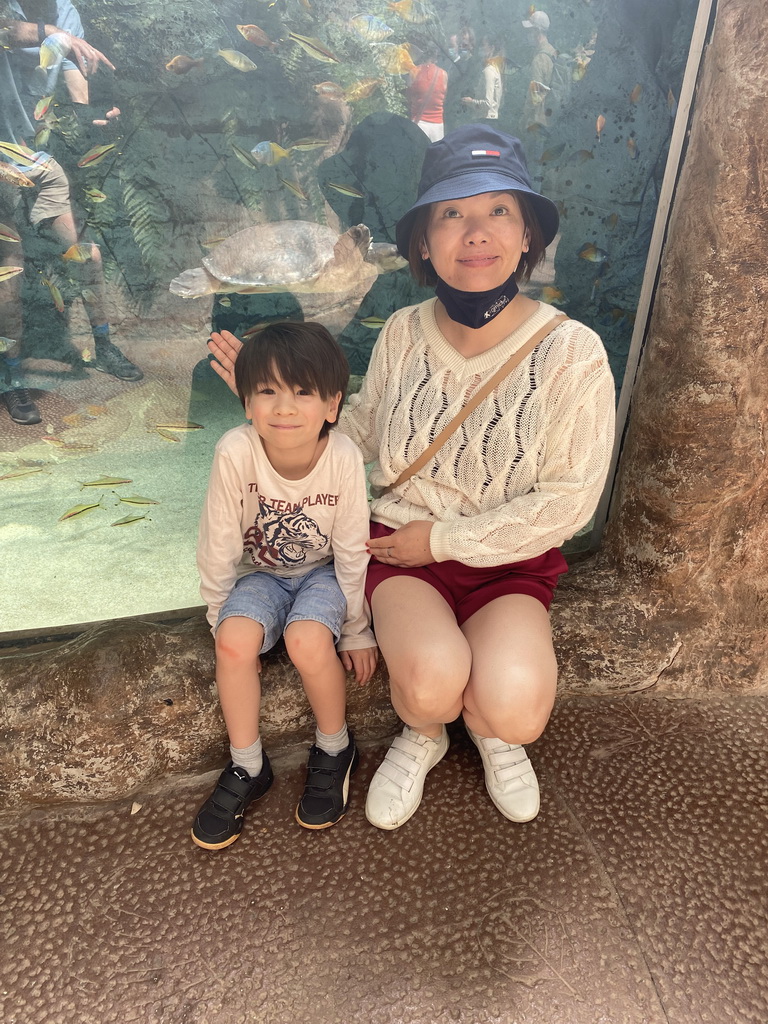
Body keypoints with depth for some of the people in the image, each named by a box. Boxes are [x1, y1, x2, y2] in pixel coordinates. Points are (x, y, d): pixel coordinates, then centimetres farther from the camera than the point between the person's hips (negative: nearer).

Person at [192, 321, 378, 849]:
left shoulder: (343, 458, -26)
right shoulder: (235, 453, -25)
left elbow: (352, 553, -14)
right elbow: (219, 547, -12)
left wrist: (357, 629, -4)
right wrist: (223, 619, -2)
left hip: (324, 573, -1)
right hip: (261, 573, 2)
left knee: (307, 639, -30)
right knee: (236, 640, -26)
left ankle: (335, 750, 1)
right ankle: (247, 769, 0)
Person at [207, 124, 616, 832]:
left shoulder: (571, 353, -12)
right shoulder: (404, 333, -2)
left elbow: (568, 500, -11)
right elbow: (361, 434, 13)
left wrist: (445, 537, -12)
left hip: (510, 559, -1)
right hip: (402, 544, 2)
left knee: (514, 712, -26)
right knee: (432, 682, -27)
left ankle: (491, 730, 15)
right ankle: (423, 736, 13)